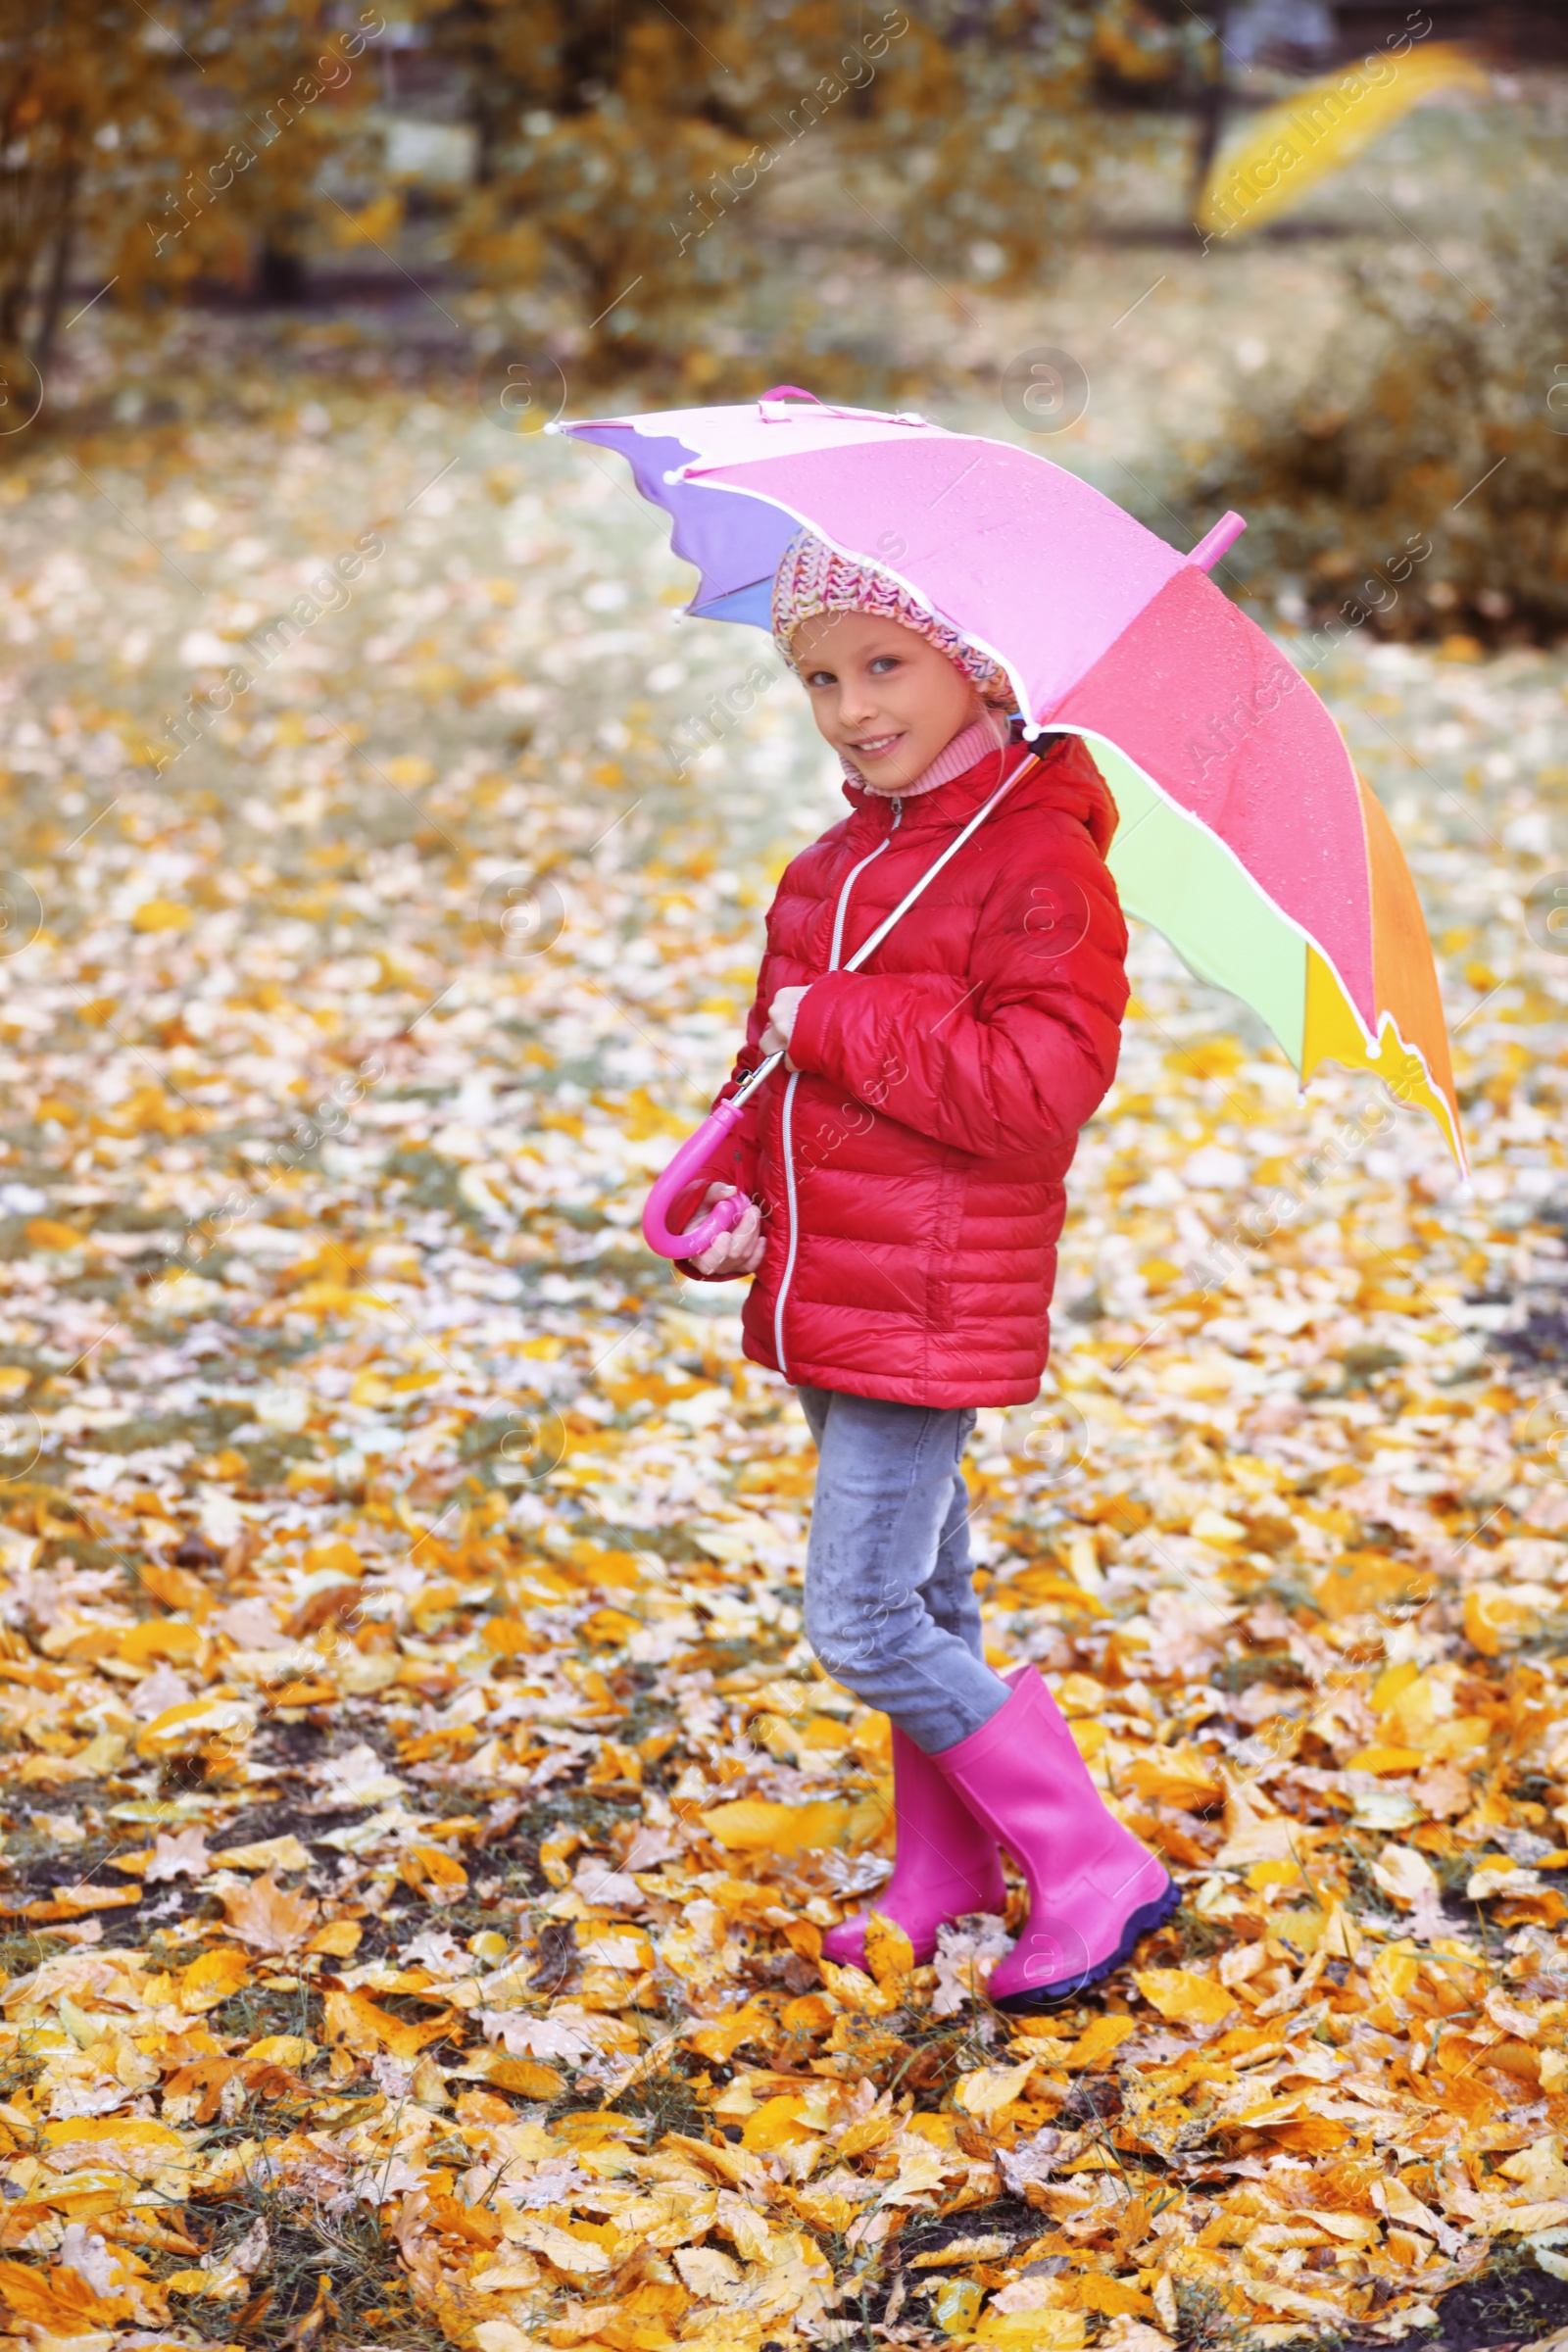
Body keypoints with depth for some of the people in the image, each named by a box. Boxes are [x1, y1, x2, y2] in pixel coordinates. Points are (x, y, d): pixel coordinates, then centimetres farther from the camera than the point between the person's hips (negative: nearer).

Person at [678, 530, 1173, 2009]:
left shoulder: (1038, 863, -16)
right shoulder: (839, 861, 11)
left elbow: (1040, 1085, -25)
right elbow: (778, 1056, 18)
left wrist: (836, 1024, -20)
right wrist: (739, 1193, 1)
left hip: (932, 1313, -8)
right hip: (824, 1298, 9)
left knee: (863, 1621, -10)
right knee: (923, 1601, 19)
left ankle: (1093, 1871, 3)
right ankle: (944, 1881, 33)